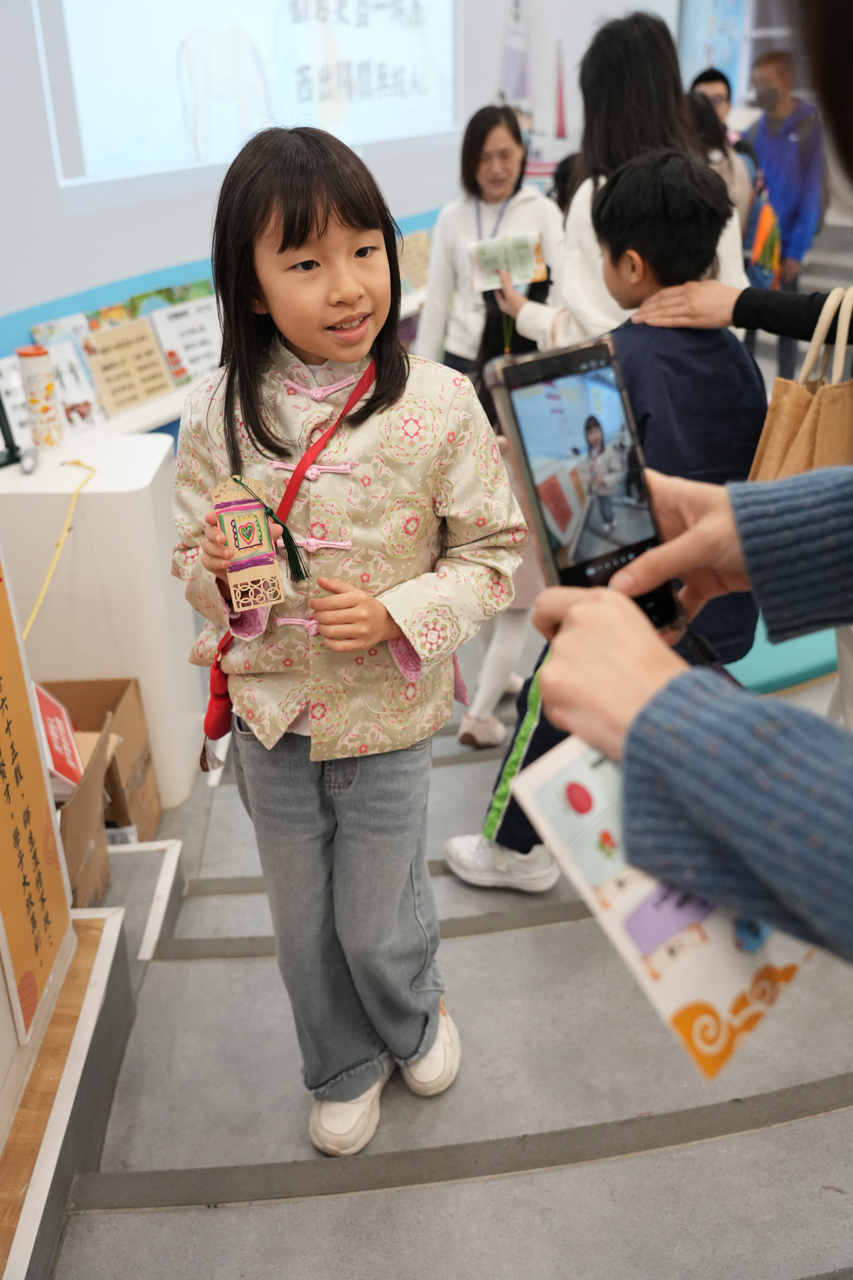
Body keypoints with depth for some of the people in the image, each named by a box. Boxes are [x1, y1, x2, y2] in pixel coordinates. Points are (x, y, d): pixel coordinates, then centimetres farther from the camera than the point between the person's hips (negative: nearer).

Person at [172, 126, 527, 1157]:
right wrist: (218, 574, -22)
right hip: (270, 719, 2)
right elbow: (193, 560, 1)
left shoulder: (439, 405, -15)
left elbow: (491, 551, -7)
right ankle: (343, 1069, 49)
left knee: (375, 923, 15)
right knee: (304, 926, 20)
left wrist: (398, 616, -22)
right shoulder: (218, 415, -10)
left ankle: (415, 1019, 52)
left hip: (389, 716, -2)